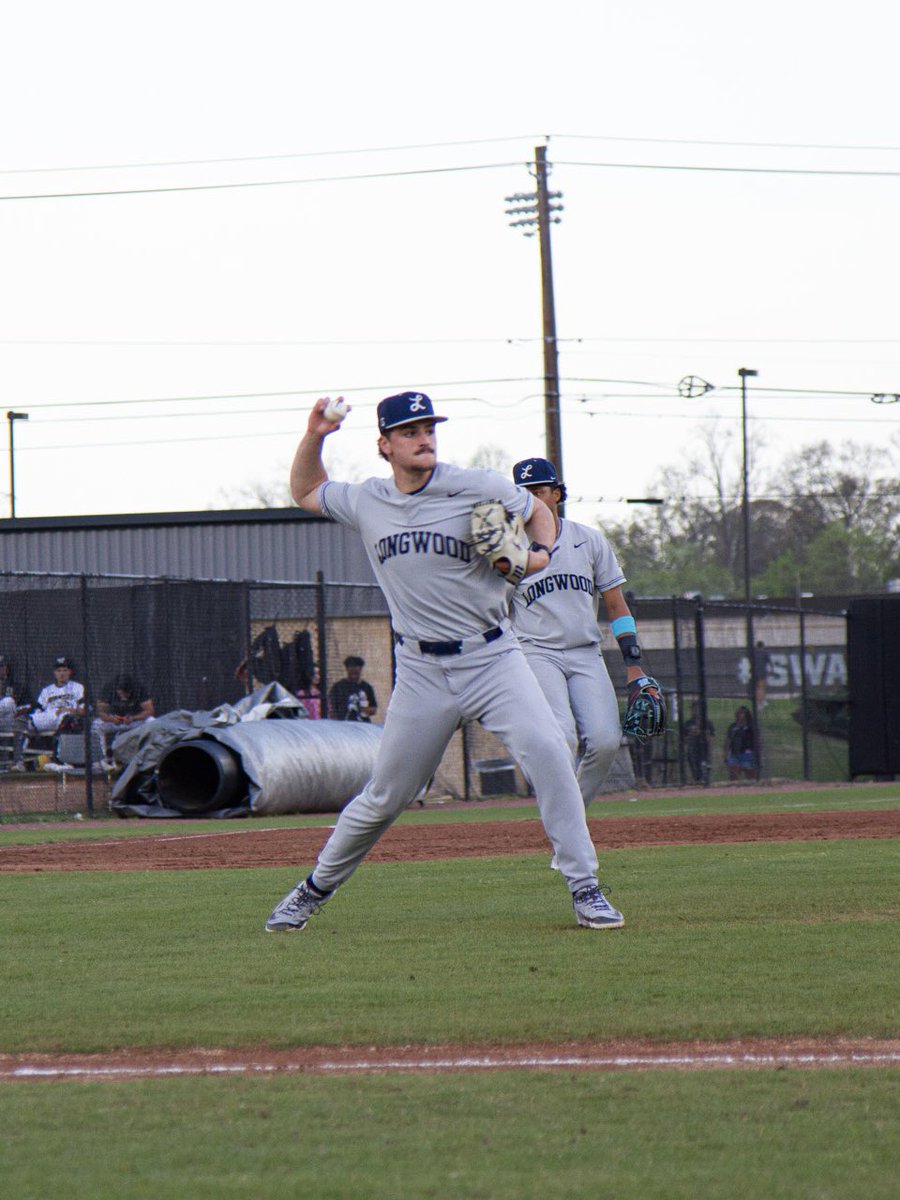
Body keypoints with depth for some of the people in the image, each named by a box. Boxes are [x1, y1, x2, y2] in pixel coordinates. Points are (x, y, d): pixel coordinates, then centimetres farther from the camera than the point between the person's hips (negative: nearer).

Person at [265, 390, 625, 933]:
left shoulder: (478, 488, -5)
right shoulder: (366, 502, 4)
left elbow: (539, 511, 11)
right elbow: (306, 492, 23)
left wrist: (538, 553, -10)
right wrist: (314, 437, 7)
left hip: (493, 659, -2)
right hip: (422, 673, 2)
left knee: (548, 753, -22)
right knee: (385, 797, 7)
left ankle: (585, 890, -16)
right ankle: (317, 887, 29)